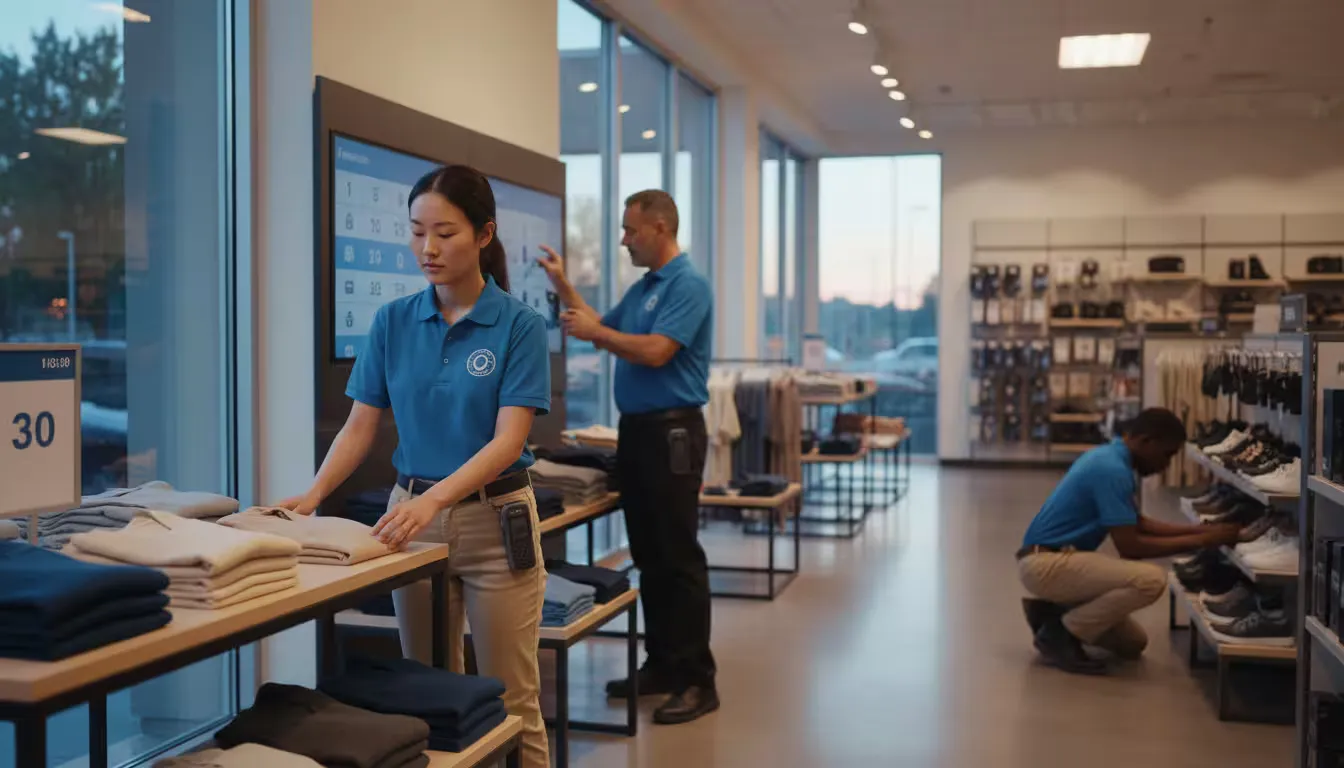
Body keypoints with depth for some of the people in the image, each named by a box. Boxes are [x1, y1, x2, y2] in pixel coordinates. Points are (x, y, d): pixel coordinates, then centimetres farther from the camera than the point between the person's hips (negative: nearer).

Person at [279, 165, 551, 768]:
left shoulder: (519, 325, -10)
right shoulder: (392, 321, 2)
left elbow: (508, 441, -18)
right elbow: (360, 427, 1)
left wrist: (433, 499, -33)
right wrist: (312, 496, -16)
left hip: (495, 520, -4)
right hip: (414, 515, 4)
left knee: (511, 703, 3)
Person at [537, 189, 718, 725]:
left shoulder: (688, 285, -14)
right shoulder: (641, 288, 15)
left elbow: (655, 351, -23)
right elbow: (606, 332, 22)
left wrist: (594, 331, -12)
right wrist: (564, 287, 16)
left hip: (672, 432, -9)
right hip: (637, 430, 9)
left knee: (679, 559, -6)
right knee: (648, 557, 13)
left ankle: (697, 680, 1)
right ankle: (662, 663, 22)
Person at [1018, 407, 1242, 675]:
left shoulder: (1109, 457, 11)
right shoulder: (1112, 470, -20)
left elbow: (1137, 523, 19)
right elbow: (1129, 546, -21)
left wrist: (1202, 530, 11)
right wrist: (1201, 541, -15)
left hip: (1051, 561, 10)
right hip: (1045, 563, -10)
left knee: (1133, 644, 14)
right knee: (1150, 580, -26)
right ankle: (1060, 633, -12)